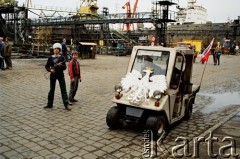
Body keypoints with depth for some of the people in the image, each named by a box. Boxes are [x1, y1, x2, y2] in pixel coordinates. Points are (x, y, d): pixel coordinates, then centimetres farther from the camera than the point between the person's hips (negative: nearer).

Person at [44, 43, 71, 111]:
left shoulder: (62, 57, 1)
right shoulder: (50, 58, 4)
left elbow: (64, 67, -1)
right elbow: (46, 66, 7)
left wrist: (61, 65, -21)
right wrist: (50, 69, -11)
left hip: (60, 75, -2)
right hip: (53, 75, 2)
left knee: (63, 90, -5)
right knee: (52, 89, 10)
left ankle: (66, 105, -4)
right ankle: (49, 104, 22)